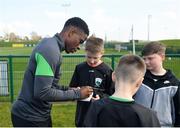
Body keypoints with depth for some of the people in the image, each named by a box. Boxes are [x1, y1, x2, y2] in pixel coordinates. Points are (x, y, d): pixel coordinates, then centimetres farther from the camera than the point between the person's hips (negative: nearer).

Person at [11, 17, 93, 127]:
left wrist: (69, 90, 2)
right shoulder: (50, 49, -23)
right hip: (29, 117, -9)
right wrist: (76, 94, -17)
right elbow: (42, 92, -28)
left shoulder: (51, 45, 8)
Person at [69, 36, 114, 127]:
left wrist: (101, 97, -22)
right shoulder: (79, 68, 2)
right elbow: (72, 88, 10)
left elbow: (111, 94, -4)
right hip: (82, 113, 3)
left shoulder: (107, 71, -8)